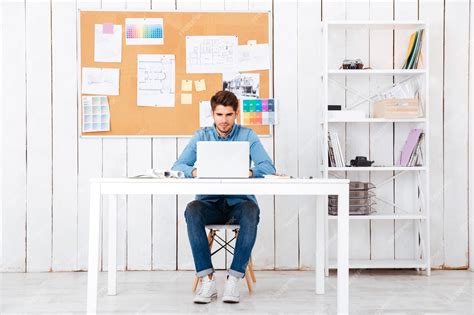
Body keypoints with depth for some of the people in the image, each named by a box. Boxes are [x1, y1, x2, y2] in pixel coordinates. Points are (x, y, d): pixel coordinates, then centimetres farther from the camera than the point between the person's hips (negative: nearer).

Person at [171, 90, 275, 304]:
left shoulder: (247, 136, 4)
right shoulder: (202, 136, 8)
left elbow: (268, 167, -7)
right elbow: (177, 166, -2)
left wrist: (249, 172, -30)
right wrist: (194, 171, -25)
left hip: (239, 201, -1)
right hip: (210, 203, 1)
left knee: (251, 212, -35)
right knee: (192, 211, -32)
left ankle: (234, 279, -30)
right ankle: (207, 280, -30)